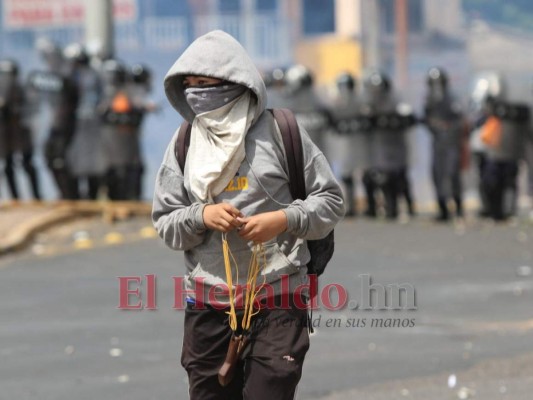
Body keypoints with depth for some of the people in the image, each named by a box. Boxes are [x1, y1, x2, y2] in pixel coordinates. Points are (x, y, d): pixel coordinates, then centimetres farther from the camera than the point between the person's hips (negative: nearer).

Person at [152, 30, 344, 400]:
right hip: (208, 303, 3)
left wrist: (282, 220, -15)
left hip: (277, 300, -3)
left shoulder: (280, 131, -2)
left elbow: (331, 201, 2)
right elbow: (165, 222, 7)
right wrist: (201, 216, -13)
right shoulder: (184, 142, 7)